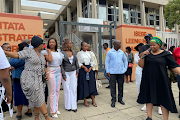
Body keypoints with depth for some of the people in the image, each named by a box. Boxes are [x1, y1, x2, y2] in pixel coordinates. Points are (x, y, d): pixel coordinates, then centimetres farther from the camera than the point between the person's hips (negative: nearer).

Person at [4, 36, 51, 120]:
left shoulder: (41, 55, 14)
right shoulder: (29, 51, -6)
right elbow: (16, 55, -14)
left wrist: (47, 73, 5)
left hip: (39, 79, 7)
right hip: (30, 79, -7)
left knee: (37, 99, 10)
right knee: (39, 99, -5)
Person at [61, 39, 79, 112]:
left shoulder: (73, 53, 8)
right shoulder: (62, 53, -6)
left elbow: (76, 62, 11)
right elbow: (61, 65, -8)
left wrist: (77, 72, 4)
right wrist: (64, 75, -10)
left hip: (73, 72, 4)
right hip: (66, 73, -4)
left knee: (74, 89, 4)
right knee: (67, 89, 4)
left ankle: (74, 106, 15)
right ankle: (68, 106, 20)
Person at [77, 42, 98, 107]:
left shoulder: (89, 53, 11)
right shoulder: (79, 53, 0)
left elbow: (92, 61, 11)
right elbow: (78, 63, -6)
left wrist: (90, 68, -5)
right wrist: (84, 67, -17)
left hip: (89, 69, 4)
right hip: (82, 70, -4)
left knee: (92, 84, 3)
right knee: (84, 85, 0)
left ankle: (93, 100, 12)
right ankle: (85, 101, 12)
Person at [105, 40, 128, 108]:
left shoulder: (121, 52, 7)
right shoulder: (110, 52, -3)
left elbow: (125, 60, 17)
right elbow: (107, 62, -2)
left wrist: (125, 69, 8)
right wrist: (107, 71, -8)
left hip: (121, 72, 4)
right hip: (113, 72, -3)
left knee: (120, 86, 11)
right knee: (113, 87, 3)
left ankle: (120, 99, 27)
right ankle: (113, 100, 16)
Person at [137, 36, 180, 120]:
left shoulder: (165, 54, -3)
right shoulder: (148, 53, 5)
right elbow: (141, 65, 0)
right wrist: (143, 56, -14)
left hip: (161, 81, -3)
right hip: (148, 81, 3)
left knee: (163, 100, 5)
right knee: (149, 98, 11)